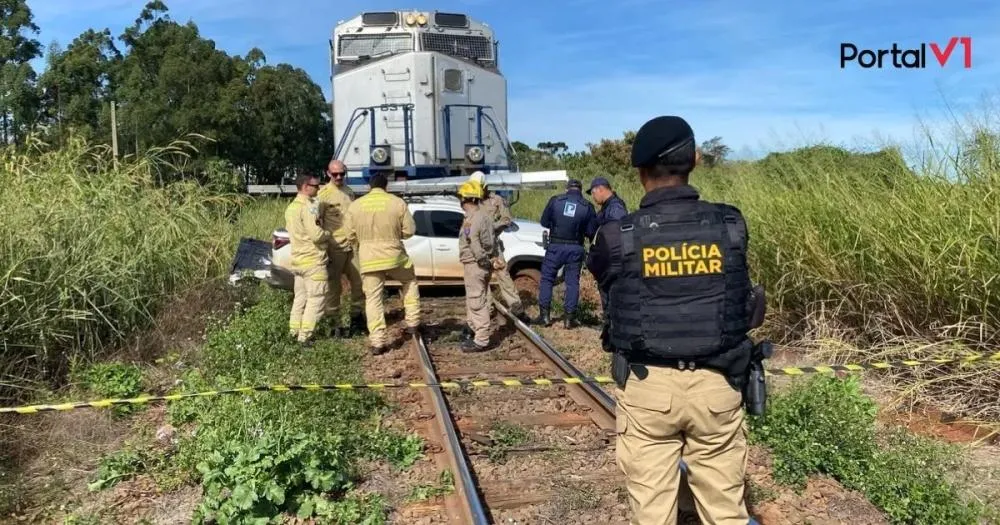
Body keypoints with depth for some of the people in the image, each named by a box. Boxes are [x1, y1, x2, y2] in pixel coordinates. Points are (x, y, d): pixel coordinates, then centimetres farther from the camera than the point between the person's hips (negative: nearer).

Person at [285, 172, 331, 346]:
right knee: (316, 299, -3)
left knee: (300, 297, 17)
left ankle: (294, 331, 21)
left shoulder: (290, 207, 12)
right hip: (314, 261, -9)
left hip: (297, 260, 9)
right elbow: (316, 235, -23)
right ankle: (305, 336, -4)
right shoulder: (309, 206, -17)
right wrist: (328, 234, -2)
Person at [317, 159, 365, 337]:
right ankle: (335, 323, 10)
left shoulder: (349, 191, 12)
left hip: (352, 245, 6)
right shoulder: (323, 194, -7)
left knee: (359, 282, 11)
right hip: (334, 247, -6)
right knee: (334, 287, 1)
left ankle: (356, 316, 27)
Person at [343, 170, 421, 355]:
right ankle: (413, 323, 24)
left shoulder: (355, 205, 0)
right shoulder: (397, 202, -5)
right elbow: (409, 230, -2)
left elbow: (351, 235, 4)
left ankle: (377, 342, 6)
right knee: (410, 282, 26)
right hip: (394, 256, -1)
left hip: (368, 260, 1)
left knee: (373, 299, 7)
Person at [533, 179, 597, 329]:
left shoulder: (555, 200, -3)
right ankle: (569, 318, 9)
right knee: (572, 282, 9)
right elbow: (591, 232, -1)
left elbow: (544, 222, 3)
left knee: (547, 279, 11)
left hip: (555, 246, -1)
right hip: (575, 249, 1)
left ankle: (544, 315, 10)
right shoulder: (587, 206, -2)